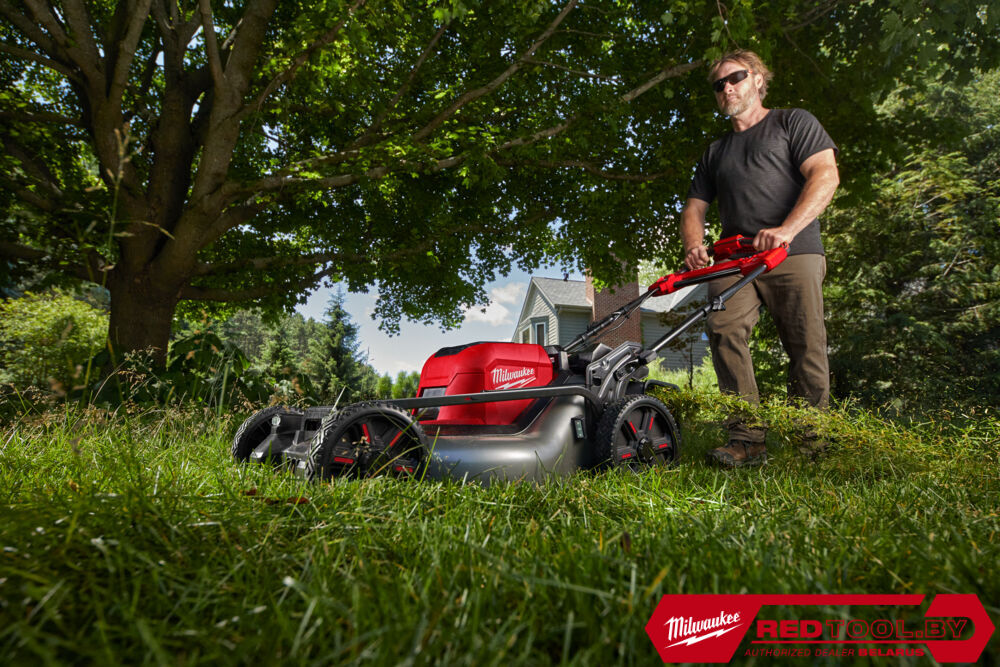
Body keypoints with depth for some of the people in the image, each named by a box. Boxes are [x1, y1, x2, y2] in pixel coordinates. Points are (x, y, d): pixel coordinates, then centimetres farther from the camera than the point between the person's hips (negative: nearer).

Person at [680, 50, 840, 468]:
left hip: (795, 253, -3)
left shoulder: (793, 122, 16)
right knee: (724, 329, -21)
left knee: (806, 348, -9)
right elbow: (695, 207, 22)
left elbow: (825, 175, 0)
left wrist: (787, 229, -16)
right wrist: (694, 246, -2)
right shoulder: (716, 152, 29)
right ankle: (747, 439, -20)